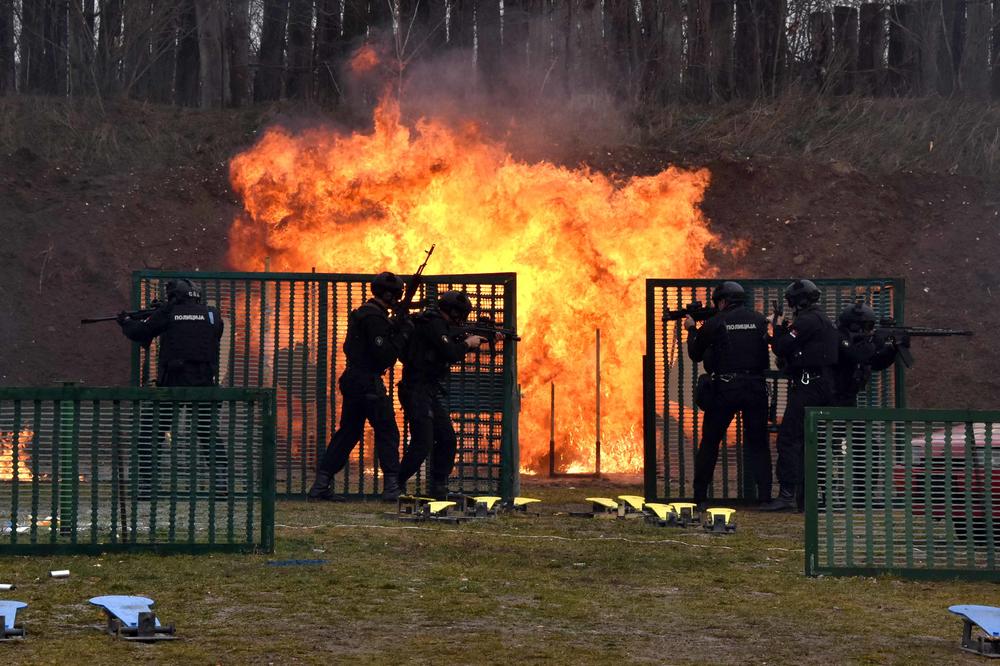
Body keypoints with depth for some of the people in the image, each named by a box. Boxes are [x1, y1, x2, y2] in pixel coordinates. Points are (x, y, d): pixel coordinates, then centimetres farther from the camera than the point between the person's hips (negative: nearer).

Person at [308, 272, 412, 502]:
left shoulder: (364, 313, 17)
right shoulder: (374, 318, -15)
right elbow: (385, 356, -20)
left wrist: (396, 327, 9)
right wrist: (403, 333, -10)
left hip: (353, 380, 10)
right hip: (368, 382, -10)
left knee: (348, 432, 12)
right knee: (387, 432, -3)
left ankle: (320, 485, 11)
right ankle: (391, 487, -5)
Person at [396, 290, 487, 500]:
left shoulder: (440, 325, 15)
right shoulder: (433, 324, -15)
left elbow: (450, 353, 24)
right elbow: (450, 353, -22)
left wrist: (473, 341, 16)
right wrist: (468, 343, -4)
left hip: (432, 393, 10)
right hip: (417, 391, -10)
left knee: (447, 440, 9)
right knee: (423, 443, -13)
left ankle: (438, 487, 15)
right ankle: (396, 485, -6)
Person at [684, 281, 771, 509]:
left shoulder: (714, 323, -4)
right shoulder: (760, 320, 5)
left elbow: (696, 354, 8)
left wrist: (692, 329, 23)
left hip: (724, 389, -2)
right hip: (755, 388, 2)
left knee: (710, 441, 9)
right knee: (758, 443, 9)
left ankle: (700, 497, 11)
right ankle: (765, 496, 2)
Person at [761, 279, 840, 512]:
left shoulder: (807, 321, -11)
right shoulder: (824, 320, 21)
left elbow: (782, 348, -13)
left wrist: (777, 329, 5)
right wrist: (783, 332, 16)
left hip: (807, 386, -10)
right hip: (823, 387, 10)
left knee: (788, 439, -12)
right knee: (805, 441, 13)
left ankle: (787, 494, -18)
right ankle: (805, 496, 13)